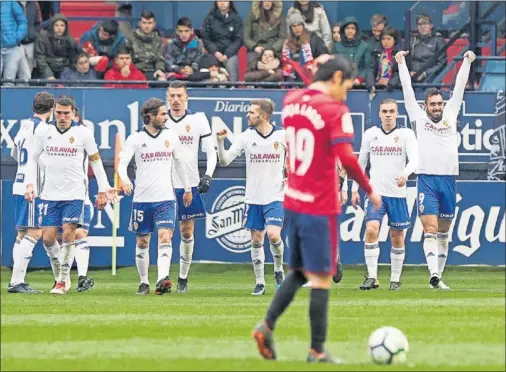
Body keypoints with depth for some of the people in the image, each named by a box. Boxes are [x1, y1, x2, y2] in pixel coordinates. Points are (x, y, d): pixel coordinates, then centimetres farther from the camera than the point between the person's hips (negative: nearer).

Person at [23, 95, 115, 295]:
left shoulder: (83, 133, -4)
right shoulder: (43, 131, 1)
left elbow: (96, 161, 5)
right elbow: (33, 158, 11)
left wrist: (103, 190, 5)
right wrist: (30, 184, 0)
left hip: (74, 193, -2)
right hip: (50, 193, 2)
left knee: (68, 233, -13)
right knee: (48, 239, -1)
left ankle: (63, 280, -5)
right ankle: (59, 271, 24)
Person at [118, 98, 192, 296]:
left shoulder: (170, 136, 6)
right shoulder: (135, 138, -3)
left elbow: (180, 162, 18)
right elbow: (122, 162, -11)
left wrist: (187, 188, 25)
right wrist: (124, 178, -32)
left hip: (165, 198, 1)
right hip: (142, 198, -1)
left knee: (165, 238, -16)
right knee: (142, 242, 7)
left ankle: (162, 280, -28)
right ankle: (144, 282, 19)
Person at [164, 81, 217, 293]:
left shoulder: (198, 120, 3)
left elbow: (211, 152, 6)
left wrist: (208, 176, -7)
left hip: (190, 185, 0)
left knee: (187, 232, 4)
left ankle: (183, 278, 15)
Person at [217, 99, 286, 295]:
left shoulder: (283, 136, -6)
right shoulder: (246, 136, -2)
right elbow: (225, 161, -3)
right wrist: (220, 142, -18)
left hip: (275, 197, -2)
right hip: (253, 197, 2)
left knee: (273, 235, -17)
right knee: (256, 240, 4)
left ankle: (279, 270, 9)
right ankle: (259, 282, 14)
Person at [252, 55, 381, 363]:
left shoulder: (291, 101, 6)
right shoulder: (336, 110, -14)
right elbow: (346, 157, -22)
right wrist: (369, 191, -11)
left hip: (293, 200, 7)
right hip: (321, 207, -7)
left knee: (300, 271, 19)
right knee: (321, 277, 0)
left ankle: (267, 325, 4)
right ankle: (317, 351, 3)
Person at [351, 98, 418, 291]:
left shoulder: (406, 134, -2)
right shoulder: (370, 134, 6)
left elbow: (414, 159, -15)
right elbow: (361, 162, 15)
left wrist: (406, 173, -36)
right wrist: (354, 189, 13)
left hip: (398, 194, -1)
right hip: (375, 192, 1)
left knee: (397, 237, 5)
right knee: (371, 230, -17)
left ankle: (395, 279, 17)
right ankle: (372, 277, -15)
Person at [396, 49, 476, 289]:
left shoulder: (451, 115, 16)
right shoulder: (418, 117, 8)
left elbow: (459, 88, 17)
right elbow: (408, 90, 8)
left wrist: (466, 63, 14)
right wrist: (401, 63, 6)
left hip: (449, 180, 4)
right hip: (427, 180, -4)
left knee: (443, 233, 8)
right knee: (430, 229, -13)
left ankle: (438, 277, 12)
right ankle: (434, 274, -25)